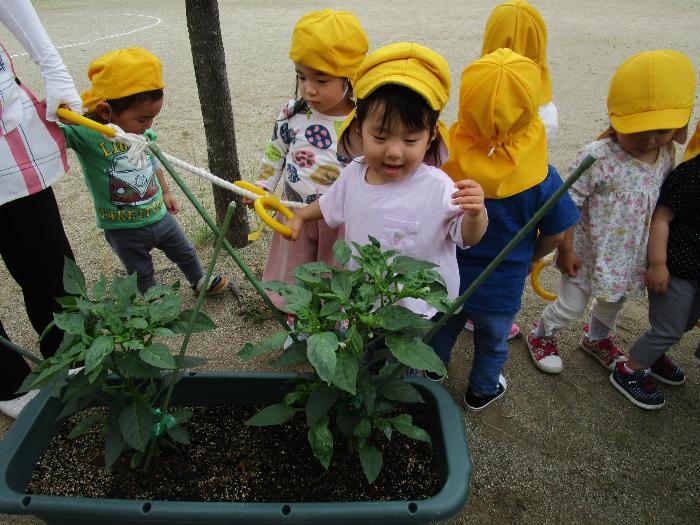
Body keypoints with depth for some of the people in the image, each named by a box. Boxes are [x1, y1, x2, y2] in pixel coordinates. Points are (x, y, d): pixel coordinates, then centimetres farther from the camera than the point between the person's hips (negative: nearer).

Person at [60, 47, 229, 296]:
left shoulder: (143, 131, -6)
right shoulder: (84, 133, -24)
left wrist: (165, 192, 21)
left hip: (160, 216, 5)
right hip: (123, 230, -5)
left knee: (186, 253, 26)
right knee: (143, 279, 17)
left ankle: (200, 282, 53)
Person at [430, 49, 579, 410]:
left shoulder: (442, 161, -23)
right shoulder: (541, 178, -25)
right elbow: (554, 234, -11)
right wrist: (530, 259, 11)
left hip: (445, 276, 2)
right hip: (501, 288, -1)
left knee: (442, 328, 30)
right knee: (492, 343, 27)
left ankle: (432, 374, 55)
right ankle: (481, 391, 51)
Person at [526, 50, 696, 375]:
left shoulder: (666, 156, -8)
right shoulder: (597, 157, -30)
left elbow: (660, 202, 7)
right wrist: (566, 250, -18)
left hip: (630, 254, 6)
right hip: (589, 252, -6)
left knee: (612, 302, 28)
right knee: (571, 306, 11)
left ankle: (597, 339, 57)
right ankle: (541, 335, 40)